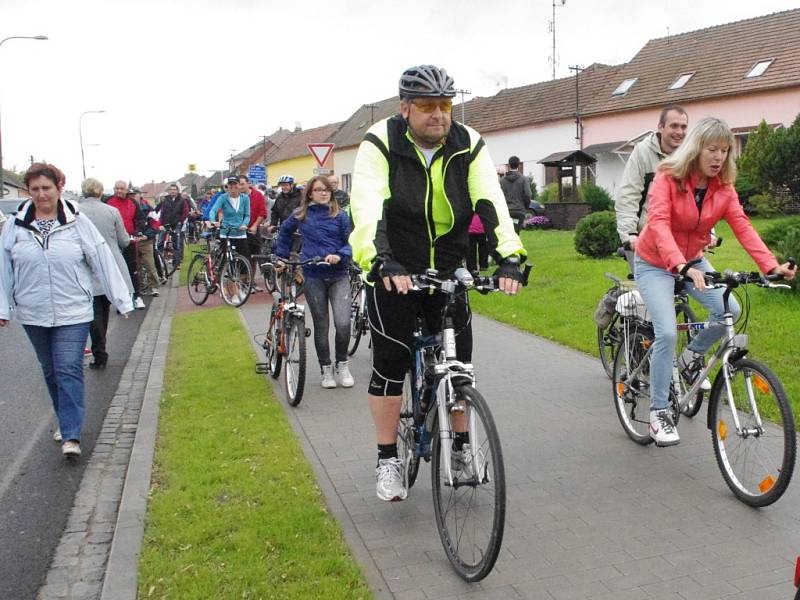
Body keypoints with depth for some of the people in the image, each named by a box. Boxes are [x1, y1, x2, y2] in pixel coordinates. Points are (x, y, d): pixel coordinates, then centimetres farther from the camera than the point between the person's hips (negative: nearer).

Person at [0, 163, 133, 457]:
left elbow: (103, 262, -6)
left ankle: (71, 436, -5)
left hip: (72, 313, -3)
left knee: (69, 371, -8)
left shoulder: (77, 222, -6)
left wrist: (122, 300, -8)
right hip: (33, 314, 3)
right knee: (51, 371, 15)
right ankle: (66, 420, 32)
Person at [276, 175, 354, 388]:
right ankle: (326, 369, 22)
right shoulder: (301, 215, 6)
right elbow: (285, 231, 23)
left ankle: (342, 364, 11)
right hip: (313, 277, 1)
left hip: (338, 275, -1)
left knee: (343, 323, -12)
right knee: (321, 325, 8)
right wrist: (282, 256, 19)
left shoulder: (340, 215, 2)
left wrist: (339, 255, -18)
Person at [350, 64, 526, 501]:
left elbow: (491, 202, -18)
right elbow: (367, 207, -30)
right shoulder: (379, 145, -16)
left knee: (458, 363, 5)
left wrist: (509, 257, -34)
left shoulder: (469, 146, -7)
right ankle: (387, 461, 13)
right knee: (390, 365, -2)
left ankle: (460, 449, 24)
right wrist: (382, 262, -46)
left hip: (449, 271, 3)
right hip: (391, 273, -3)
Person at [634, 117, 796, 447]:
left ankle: (692, 355, 14)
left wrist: (772, 266, -34)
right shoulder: (668, 178, -21)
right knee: (667, 332, -19)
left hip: (692, 261, 5)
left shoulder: (723, 188, -8)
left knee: (730, 310, -17)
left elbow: (743, 228, -18)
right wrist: (681, 266, -51)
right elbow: (659, 224, -36)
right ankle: (658, 413, -5)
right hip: (655, 263, -5)